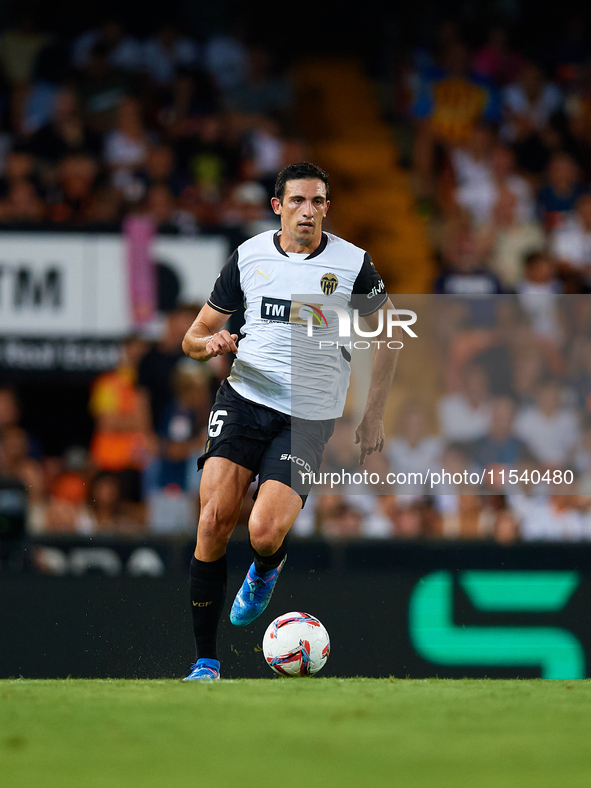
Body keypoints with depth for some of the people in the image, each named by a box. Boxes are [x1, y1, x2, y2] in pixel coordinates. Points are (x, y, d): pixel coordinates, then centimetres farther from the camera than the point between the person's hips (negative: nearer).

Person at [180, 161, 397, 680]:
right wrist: (210, 342, -13)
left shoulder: (353, 264, -1)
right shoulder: (249, 257, 4)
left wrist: (374, 415, 8)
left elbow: (387, 335, 12)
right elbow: (194, 339, 11)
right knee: (215, 520, -15)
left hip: (309, 417, -2)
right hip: (244, 399, 2)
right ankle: (206, 665, -5)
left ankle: (265, 571, 22)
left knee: (264, 533, -19)